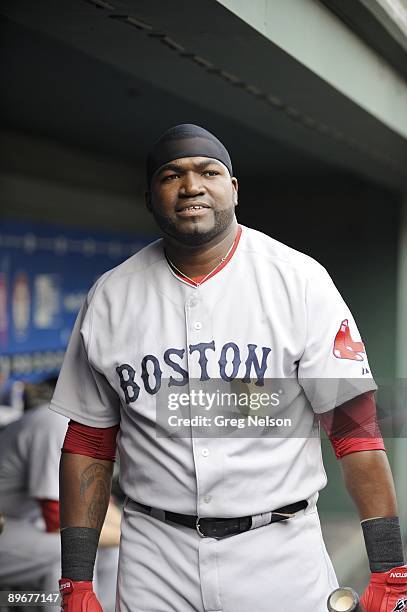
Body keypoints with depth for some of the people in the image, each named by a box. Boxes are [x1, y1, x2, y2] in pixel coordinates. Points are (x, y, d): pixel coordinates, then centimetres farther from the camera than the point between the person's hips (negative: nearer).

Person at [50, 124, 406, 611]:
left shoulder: (300, 280, -5)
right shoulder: (110, 298, 3)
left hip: (280, 551, -1)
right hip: (155, 562, 2)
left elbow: (353, 424, -9)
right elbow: (88, 445, 5)